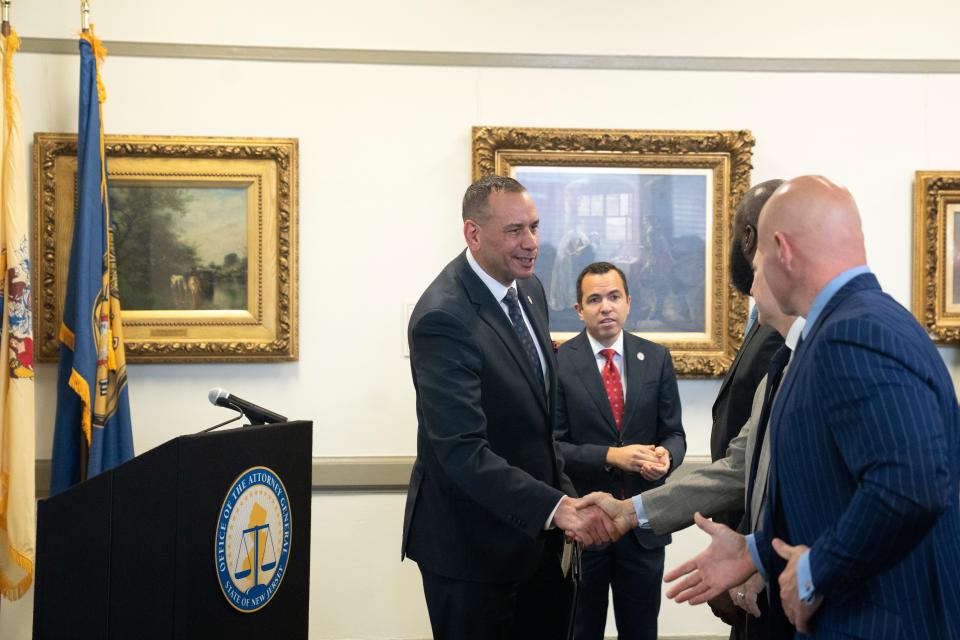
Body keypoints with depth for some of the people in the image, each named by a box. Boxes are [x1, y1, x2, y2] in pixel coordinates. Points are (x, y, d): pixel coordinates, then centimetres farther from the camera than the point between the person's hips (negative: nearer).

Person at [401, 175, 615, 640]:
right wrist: (556, 506, -36)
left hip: (533, 528, 8)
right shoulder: (444, 318, -23)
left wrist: (564, 496, 6)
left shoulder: (528, 289, 4)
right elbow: (462, 451, -29)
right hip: (472, 540, -8)